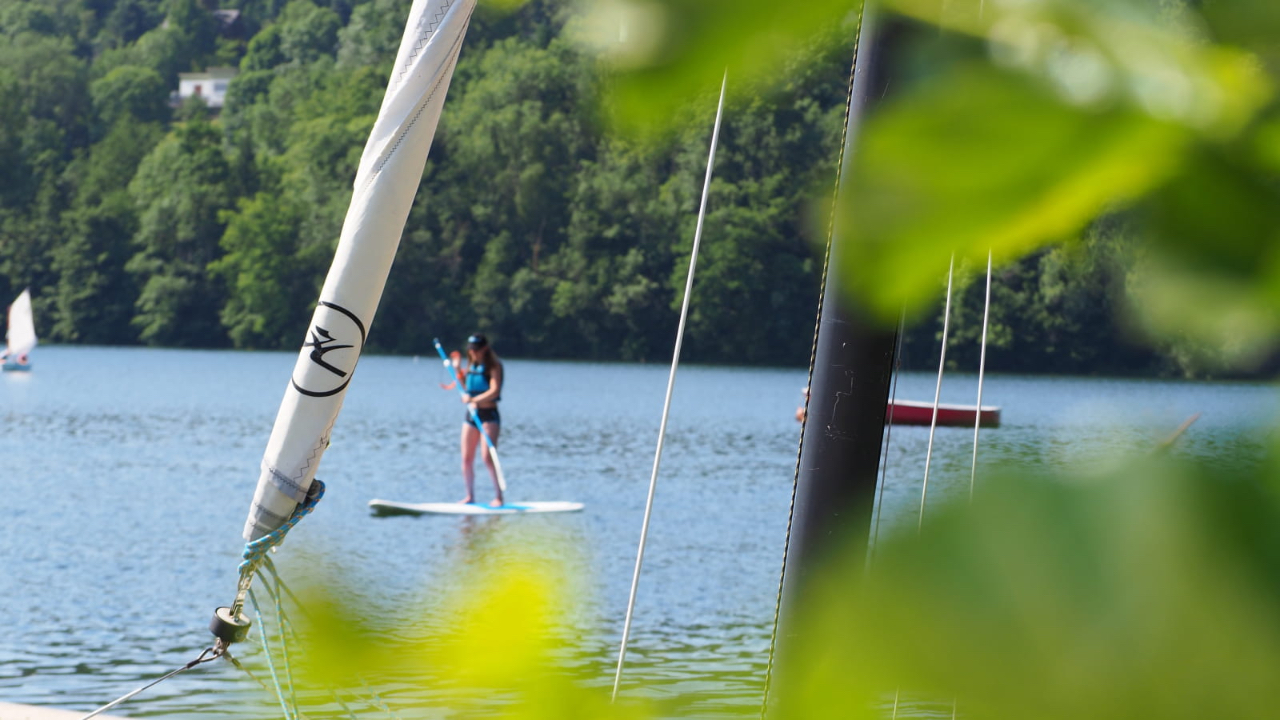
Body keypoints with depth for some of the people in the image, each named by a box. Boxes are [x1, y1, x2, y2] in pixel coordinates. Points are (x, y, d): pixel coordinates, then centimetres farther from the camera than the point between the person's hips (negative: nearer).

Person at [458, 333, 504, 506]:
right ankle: (470, 496, 14)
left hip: (489, 415, -7)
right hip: (471, 414, 7)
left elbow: (494, 391, -18)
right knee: (467, 458, 4)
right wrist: (459, 375, 2)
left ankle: (498, 495, -11)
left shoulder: (494, 366, -5)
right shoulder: (470, 367, 14)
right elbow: (466, 392, 15)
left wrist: (473, 399, -28)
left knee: (488, 457, -16)